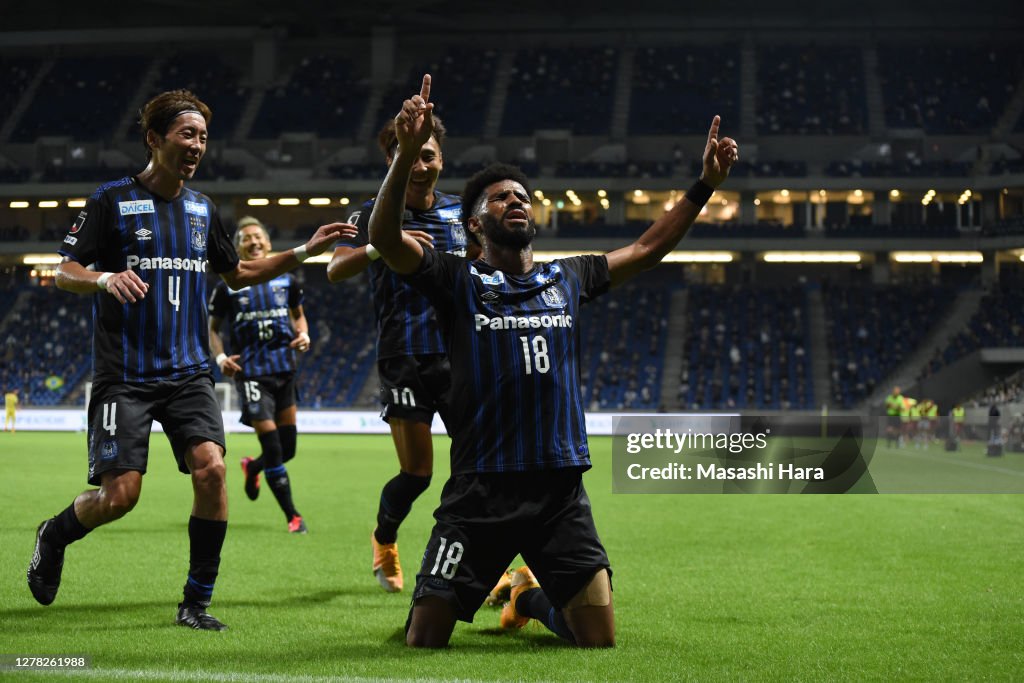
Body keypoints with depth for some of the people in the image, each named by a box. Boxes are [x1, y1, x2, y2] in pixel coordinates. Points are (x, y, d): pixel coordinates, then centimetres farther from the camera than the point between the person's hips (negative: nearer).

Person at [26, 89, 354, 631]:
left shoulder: (202, 209, 12)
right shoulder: (112, 200, -3)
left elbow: (236, 274, 24)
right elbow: (64, 271, -4)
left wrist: (304, 252, 15)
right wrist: (105, 279, -26)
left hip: (188, 370, 4)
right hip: (124, 375, -4)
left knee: (210, 467, -16)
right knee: (119, 494, -10)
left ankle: (196, 602, -2)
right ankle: (54, 535, 25)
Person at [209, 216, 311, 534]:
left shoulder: (285, 279, 8)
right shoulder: (227, 286, 0)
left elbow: (298, 313, 23)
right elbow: (213, 328, 9)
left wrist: (303, 335, 2)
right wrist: (221, 357, -9)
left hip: (284, 369, 4)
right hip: (250, 372, -4)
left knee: (287, 446, 6)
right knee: (271, 443, -11)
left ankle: (252, 468, 41)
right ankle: (292, 516, -1)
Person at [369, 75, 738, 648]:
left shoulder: (568, 279, 15)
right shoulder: (459, 282, 3)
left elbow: (648, 248, 24)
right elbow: (385, 236, -12)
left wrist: (706, 184, 17)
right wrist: (408, 153, -26)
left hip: (561, 491, 3)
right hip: (480, 490, -3)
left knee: (600, 638, 0)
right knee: (425, 640, -5)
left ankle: (532, 597, 32)